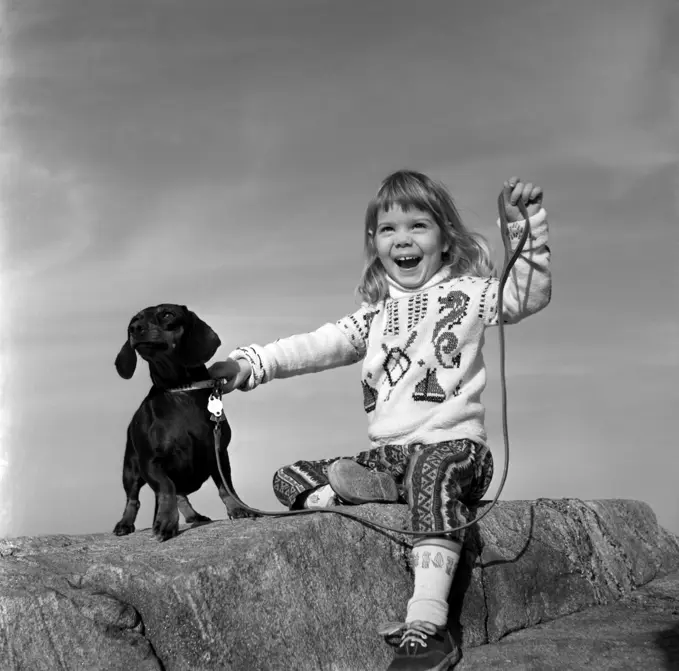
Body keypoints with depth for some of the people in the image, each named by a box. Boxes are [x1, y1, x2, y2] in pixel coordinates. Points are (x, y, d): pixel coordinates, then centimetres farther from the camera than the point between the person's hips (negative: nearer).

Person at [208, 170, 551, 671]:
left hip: (453, 445, -6)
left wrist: (527, 229, -25)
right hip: (387, 455, 6)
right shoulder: (376, 315, 18)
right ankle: (382, 492, -25)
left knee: (433, 469, -41)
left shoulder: (467, 293, 5)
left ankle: (427, 625, -45)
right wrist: (251, 364, -7)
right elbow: (316, 346, 8)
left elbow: (529, 295, -10)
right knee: (290, 478, -2)